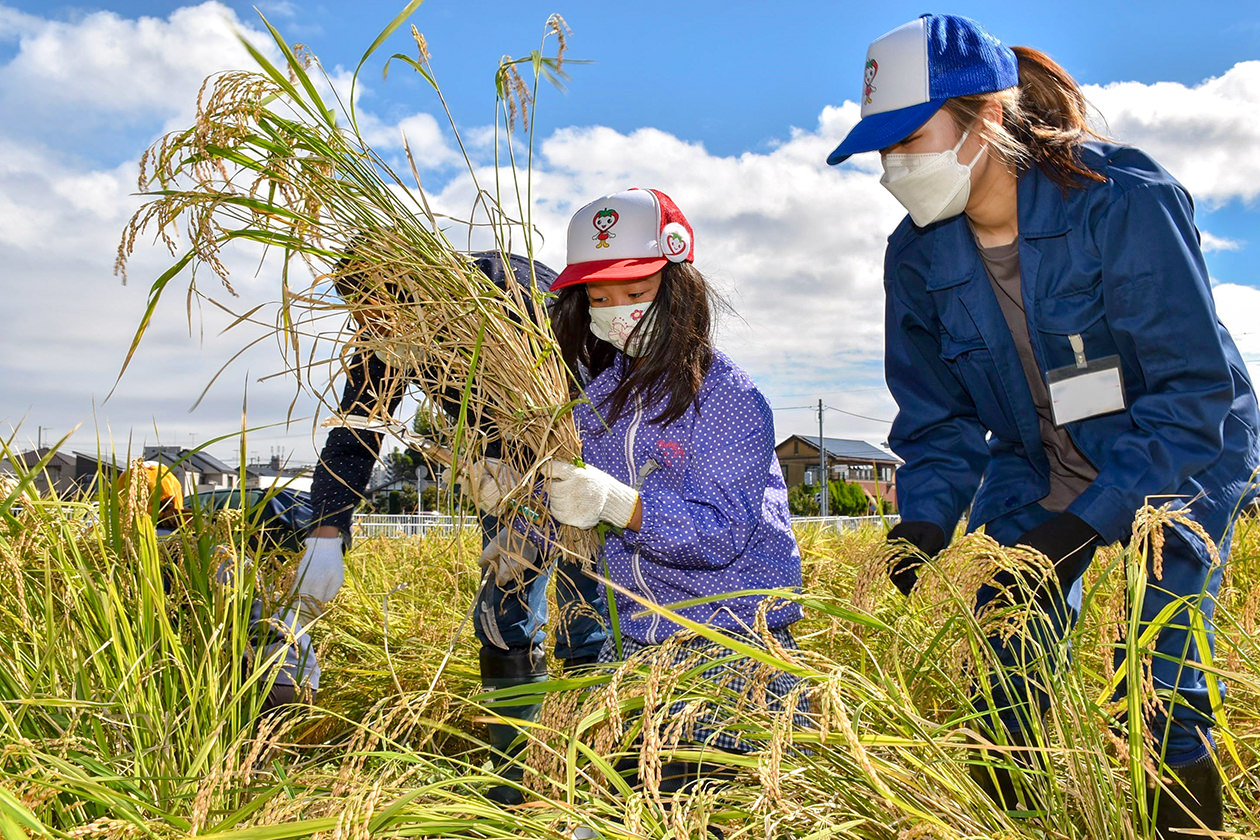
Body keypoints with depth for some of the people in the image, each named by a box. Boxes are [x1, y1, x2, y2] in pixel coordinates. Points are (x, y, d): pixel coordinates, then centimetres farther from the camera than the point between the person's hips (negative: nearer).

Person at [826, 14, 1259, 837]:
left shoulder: (1124, 199, -24)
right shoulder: (917, 255, -9)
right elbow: (938, 421, 0)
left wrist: (1082, 523, -31)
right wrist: (924, 524, -18)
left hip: (1179, 462, -3)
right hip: (1033, 478, 4)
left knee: (1157, 697, -10)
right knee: (1009, 691, 0)